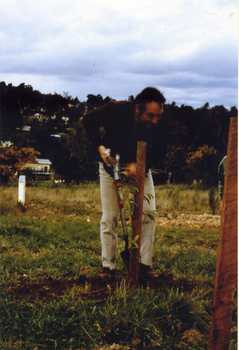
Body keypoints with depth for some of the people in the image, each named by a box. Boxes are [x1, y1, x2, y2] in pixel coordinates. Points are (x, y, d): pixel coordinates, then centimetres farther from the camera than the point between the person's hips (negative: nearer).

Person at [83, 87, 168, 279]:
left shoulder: (161, 121, -25)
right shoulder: (117, 110, -31)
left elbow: (160, 153, -13)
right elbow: (89, 120, -13)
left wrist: (139, 165, -30)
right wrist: (100, 146, -24)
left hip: (141, 168, 2)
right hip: (112, 166, -1)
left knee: (149, 213, -10)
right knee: (109, 218, -3)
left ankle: (145, 264, 0)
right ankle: (108, 267, 7)